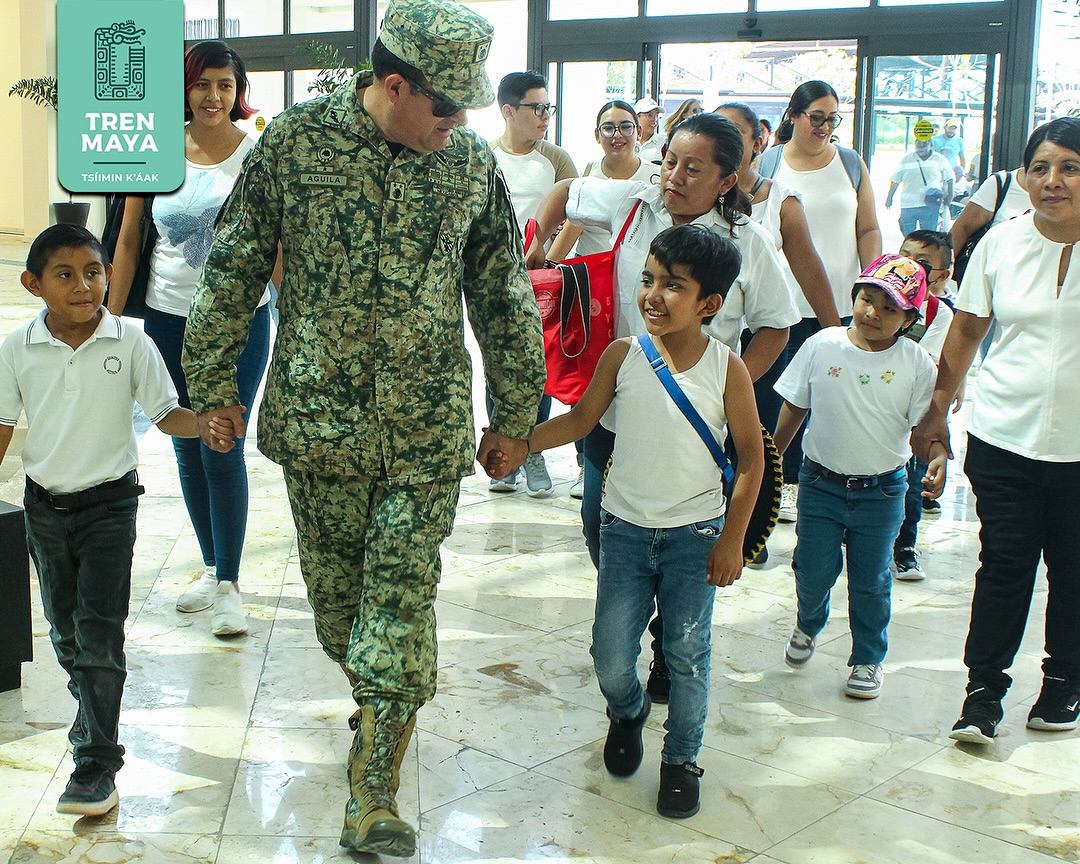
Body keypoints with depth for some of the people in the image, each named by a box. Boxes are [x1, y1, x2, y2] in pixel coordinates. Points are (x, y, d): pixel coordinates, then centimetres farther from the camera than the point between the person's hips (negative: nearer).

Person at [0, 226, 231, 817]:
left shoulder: (130, 344, -9)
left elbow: (166, 414, -6)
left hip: (109, 503, -3)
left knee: (99, 631, -8)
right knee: (64, 628, 16)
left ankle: (97, 763, -2)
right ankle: (91, 707, 44)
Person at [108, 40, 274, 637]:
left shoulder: (258, 154, -4)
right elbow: (129, 239, 8)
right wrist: (111, 318, 6)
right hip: (168, 318, 4)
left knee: (222, 449, -6)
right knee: (187, 448, 11)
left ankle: (228, 585, 4)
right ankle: (211, 567, 27)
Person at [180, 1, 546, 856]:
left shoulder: (473, 161, 1)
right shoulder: (295, 140, -4)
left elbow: (504, 293, 9)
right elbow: (234, 267, 2)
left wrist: (515, 411, 11)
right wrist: (213, 383, 4)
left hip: (429, 431, 0)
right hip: (318, 418, 0)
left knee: (402, 601, -3)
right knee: (336, 591, 12)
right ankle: (379, 699, 41)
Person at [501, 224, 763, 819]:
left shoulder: (727, 369, -10)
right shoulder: (623, 355, -5)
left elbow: (751, 457, -4)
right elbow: (582, 419, 6)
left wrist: (732, 540, -6)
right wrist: (519, 441, -7)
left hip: (694, 534, -1)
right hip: (625, 528, 2)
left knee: (687, 654, 7)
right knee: (610, 658, 5)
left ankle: (680, 759, 27)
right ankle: (627, 713, 38)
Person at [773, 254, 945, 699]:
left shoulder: (916, 363, -6)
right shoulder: (822, 346, -5)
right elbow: (794, 407, 4)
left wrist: (938, 458, -20)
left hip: (882, 490, 0)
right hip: (820, 482, 0)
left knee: (870, 581, 9)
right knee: (814, 569, 6)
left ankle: (868, 659, 30)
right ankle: (808, 625, 40)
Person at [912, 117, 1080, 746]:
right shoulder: (1001, 243, 2)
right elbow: (967, 330, 11)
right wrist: (937, 409, 11)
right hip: (1003, 436, 1)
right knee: (1004, 565, 3)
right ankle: (984, 689, 16)